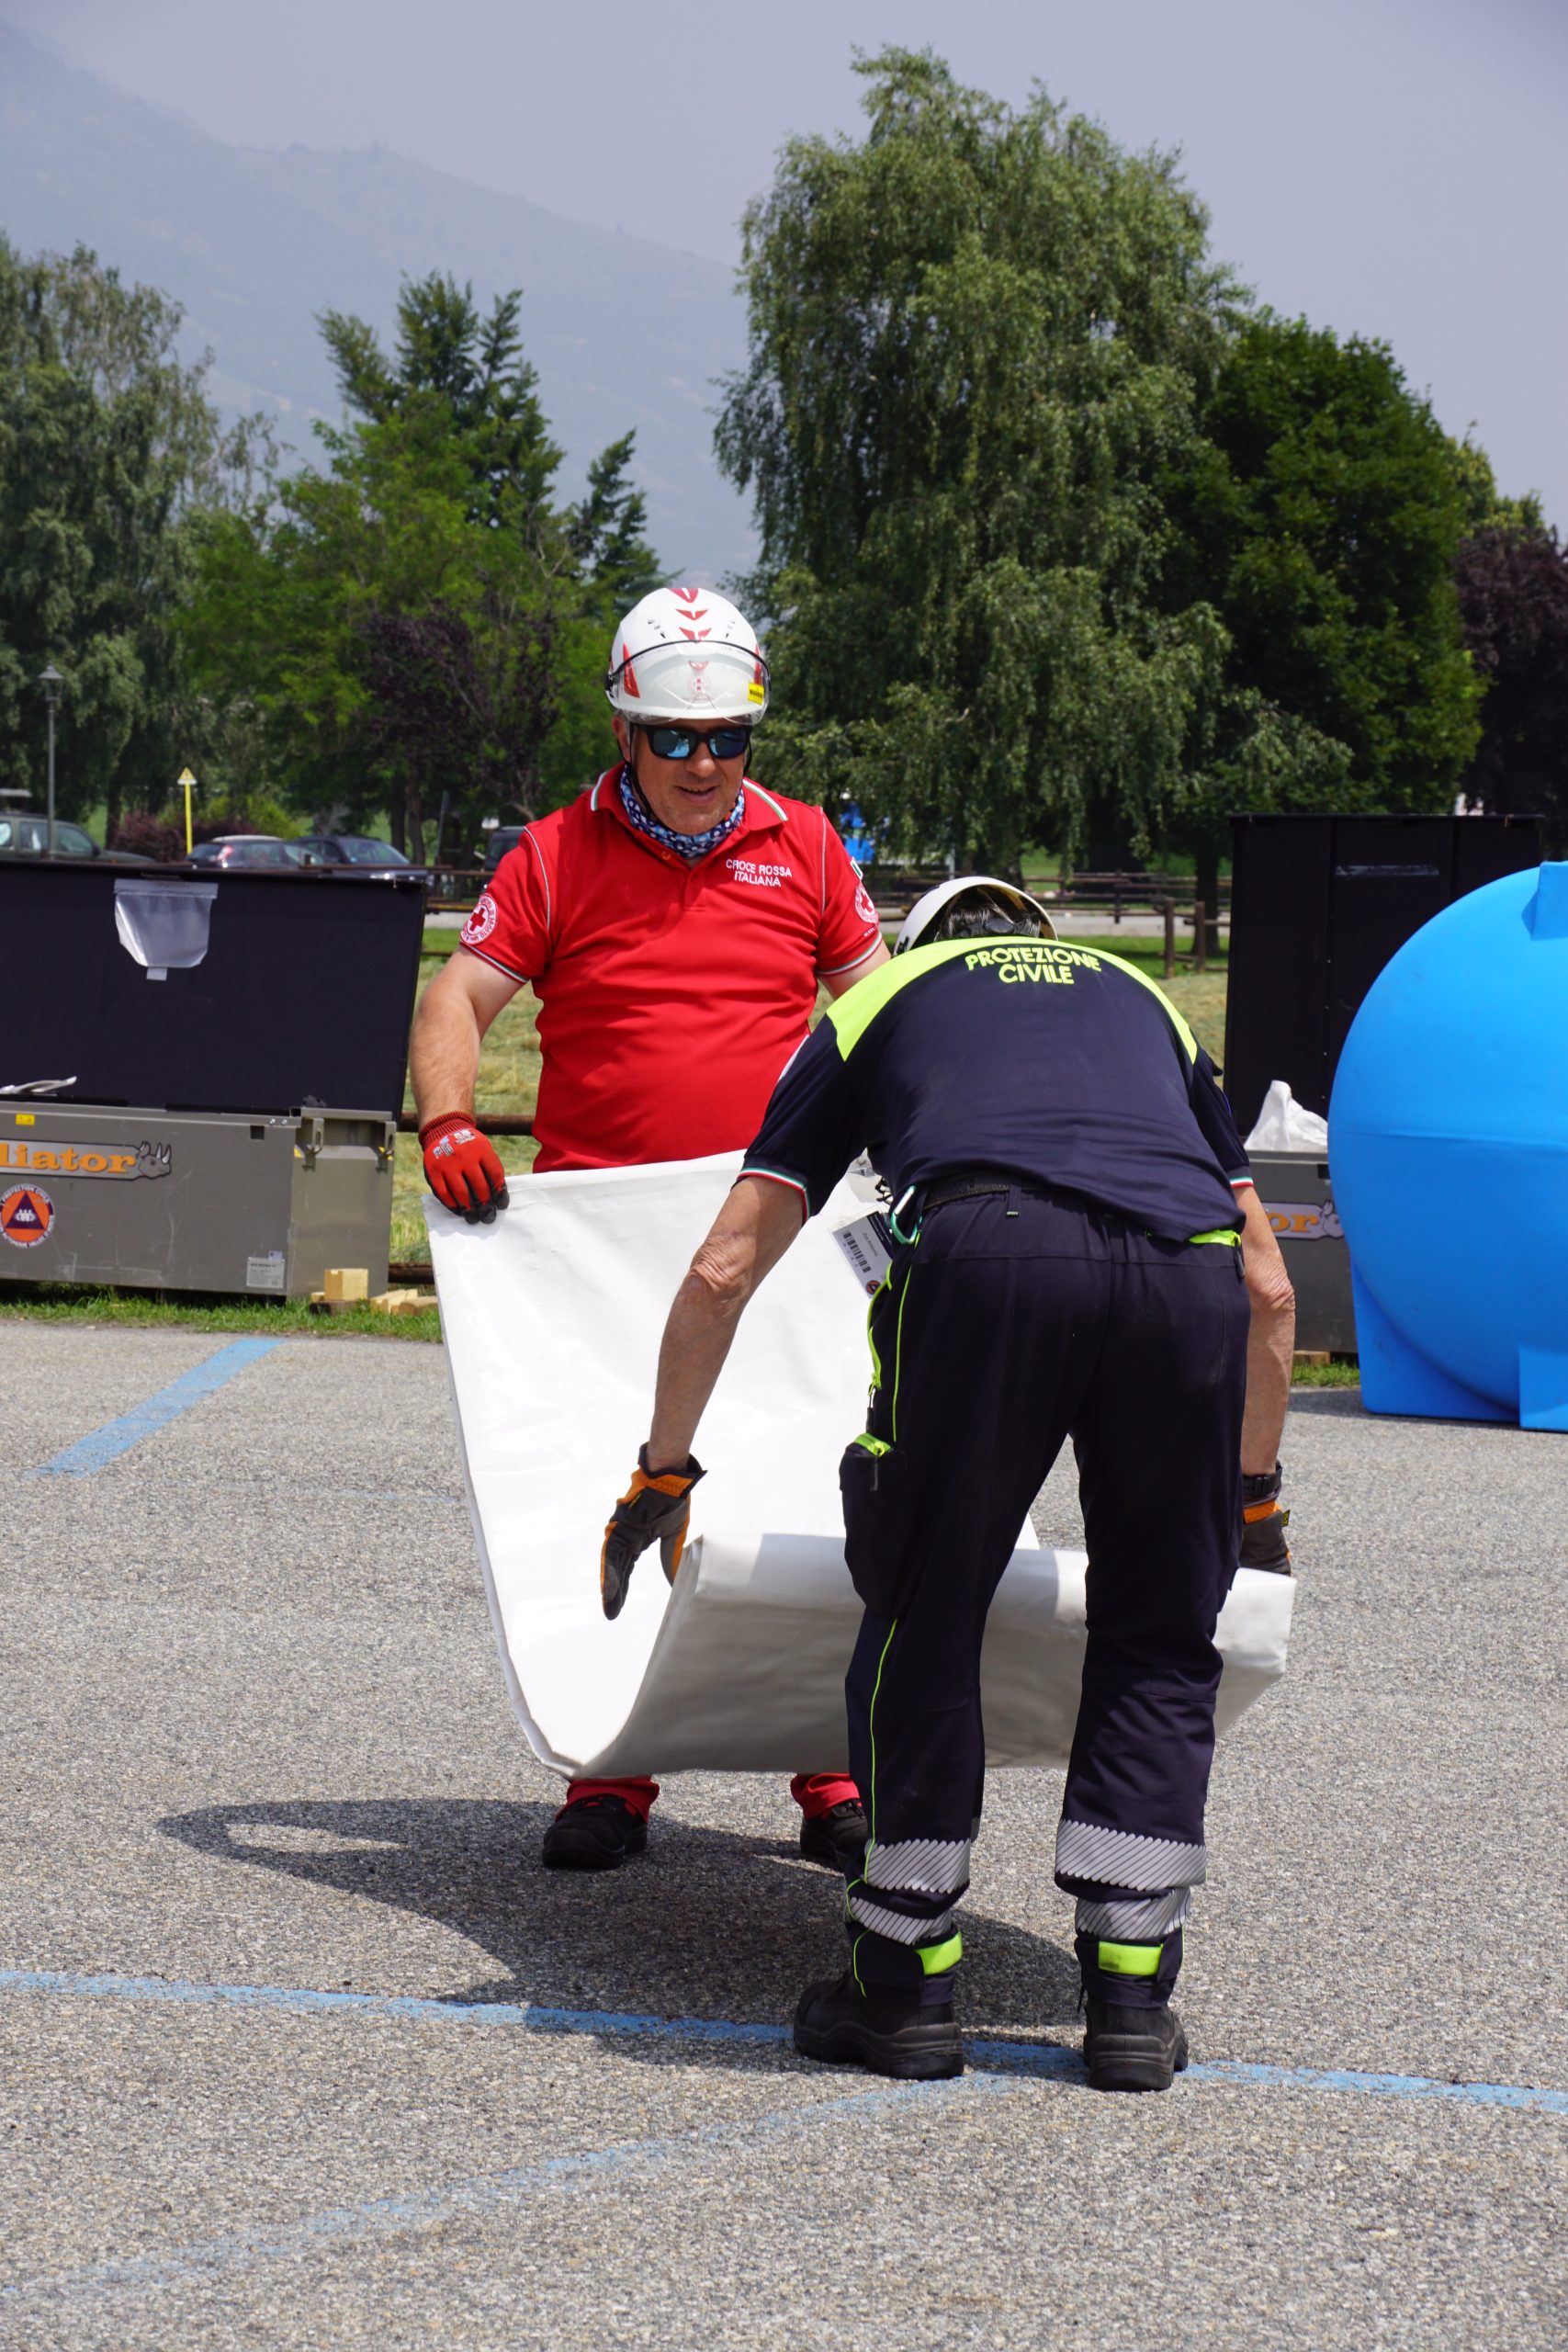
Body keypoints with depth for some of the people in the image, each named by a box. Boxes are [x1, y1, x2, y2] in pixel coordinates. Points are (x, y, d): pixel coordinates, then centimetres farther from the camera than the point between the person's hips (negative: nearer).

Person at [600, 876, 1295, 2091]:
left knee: (922, 1624, 15)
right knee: (1161, 1639, 19)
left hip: (986, 1255, -2)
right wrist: (1256, 1487, 50)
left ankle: (905, 1984, 20)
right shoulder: (1144, 998, 39)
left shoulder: (881, 997, 34)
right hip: (1187, 1270, 2)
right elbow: (1269, 1286, 37)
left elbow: (721, 1274, 31)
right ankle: (1132, 1991, 18)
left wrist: (664, 1471, 42)